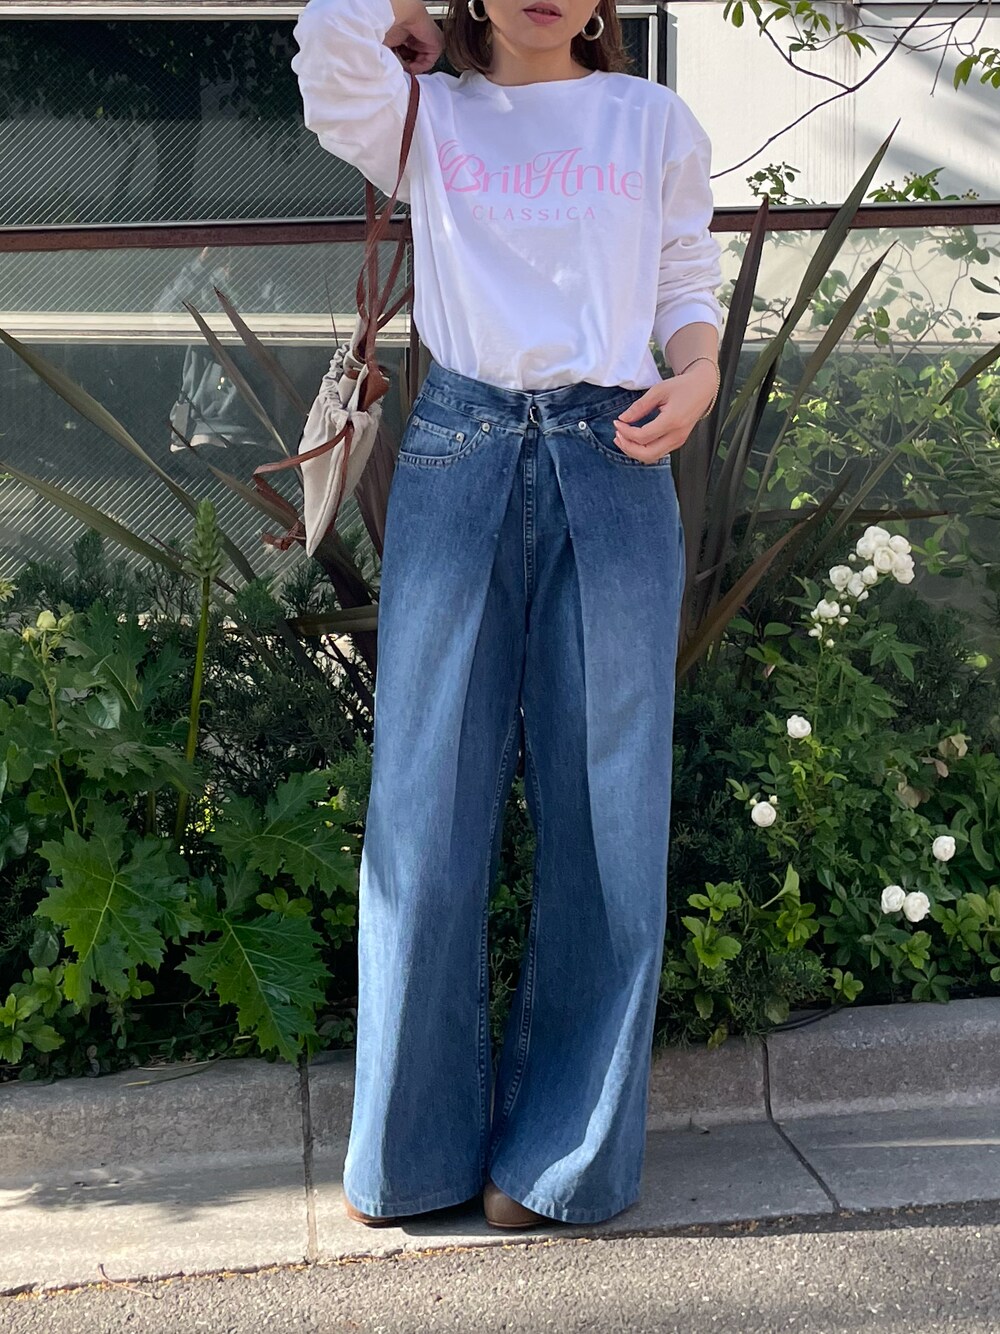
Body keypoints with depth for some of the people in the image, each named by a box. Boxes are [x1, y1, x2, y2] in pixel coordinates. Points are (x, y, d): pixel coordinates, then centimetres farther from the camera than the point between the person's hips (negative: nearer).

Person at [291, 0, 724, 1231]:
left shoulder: (654, 124, 17)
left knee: (604, 809, 1)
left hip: (614, 463, 1)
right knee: (428, 806, 0)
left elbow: (689, 279, 17)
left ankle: (566, 1153, 14)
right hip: (458, 459, 0)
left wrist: (699, 375, -3)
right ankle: (417, 1144, 15)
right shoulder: (426, 119, 13)